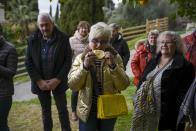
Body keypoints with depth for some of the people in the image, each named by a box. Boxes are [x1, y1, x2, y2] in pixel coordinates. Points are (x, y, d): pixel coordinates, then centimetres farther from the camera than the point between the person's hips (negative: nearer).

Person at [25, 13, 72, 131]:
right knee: (45, 111, 16)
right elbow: (29, 62, -2)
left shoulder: (63, 38, -8)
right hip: (41, 82, 2)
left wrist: (57, 80, -15)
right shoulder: (33, 40, -3)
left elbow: (68, 61, -8)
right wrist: (39, 81, -11)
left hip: (57, 82, -2)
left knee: (63, 110, 8)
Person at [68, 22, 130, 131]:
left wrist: (113, 66, -24)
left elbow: (124, 85, -11)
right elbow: (72, 85, -12)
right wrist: (84, 66, -24)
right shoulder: (81, 58, -4)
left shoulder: (115, 57, -4)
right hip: (87, 110, 0)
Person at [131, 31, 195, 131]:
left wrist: (180, 118, -17)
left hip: (166, 115, -6)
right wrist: (137, 103, 10)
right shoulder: (152, 62, 13)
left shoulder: (184, 66, -9)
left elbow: (184, 93, -13)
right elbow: (141, 82, 17)